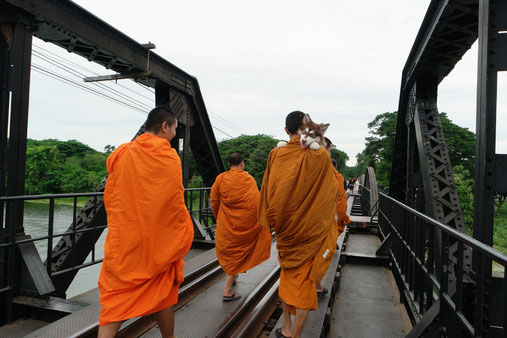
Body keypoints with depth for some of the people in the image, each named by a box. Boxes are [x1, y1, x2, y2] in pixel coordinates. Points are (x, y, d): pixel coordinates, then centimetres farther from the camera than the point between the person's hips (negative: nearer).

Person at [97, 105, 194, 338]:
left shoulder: (121, 154, 0)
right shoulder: (169, 157, -10)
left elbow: (109, 198, 7)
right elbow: (175, 203, -6)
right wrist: (182, 234, 8)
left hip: (124, 241, 2)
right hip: (159, 241, -1)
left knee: (115, 297, 7)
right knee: (162, 294, 16)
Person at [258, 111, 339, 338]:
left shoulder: (276, 155, -6)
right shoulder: (320, 157, -12)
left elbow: (268, 192, 2)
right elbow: (332, 191, 4)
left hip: (285, 229, 3)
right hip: (312, 231, -3)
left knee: (287, 275, 21)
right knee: (305, 281, 8)